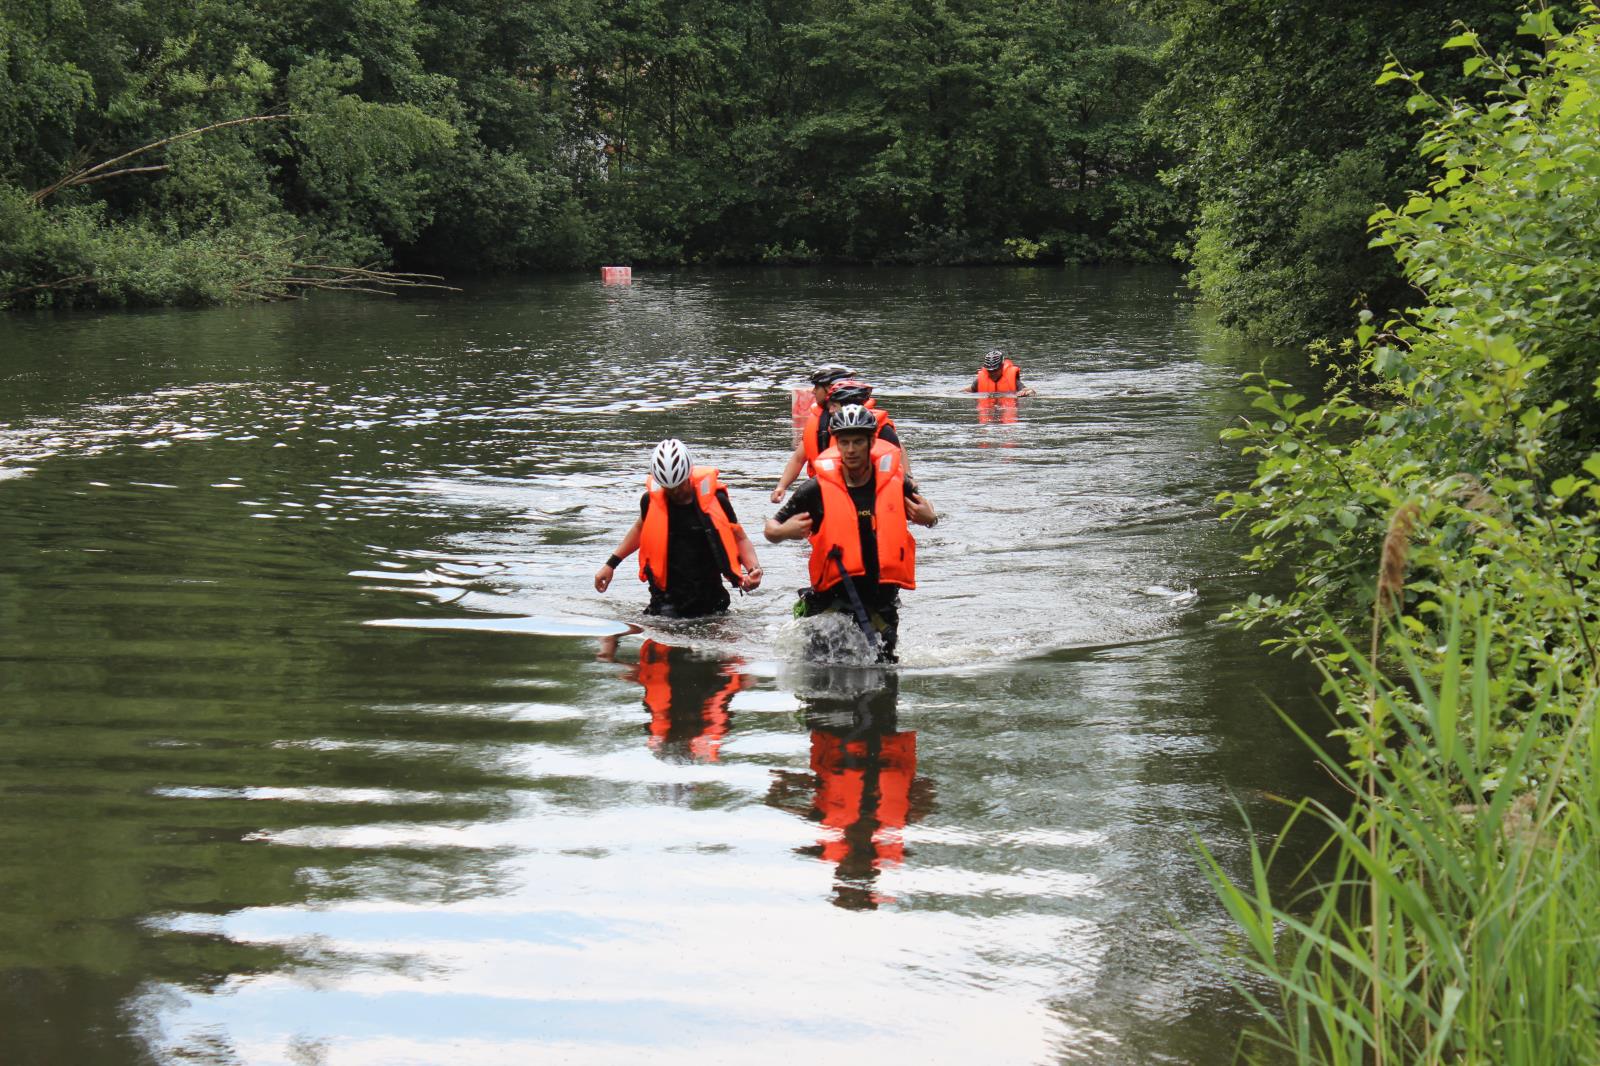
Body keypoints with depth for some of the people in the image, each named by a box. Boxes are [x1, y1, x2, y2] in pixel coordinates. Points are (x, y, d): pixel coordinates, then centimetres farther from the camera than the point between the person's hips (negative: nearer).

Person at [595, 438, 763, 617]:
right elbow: (640, 529, 19)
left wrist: (753, 568, -16)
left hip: (709, 595, 1)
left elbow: (740, 539, 2)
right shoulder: (651, 501, -3)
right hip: (666, 597, -1)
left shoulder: (714, 499, -7)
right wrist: (611, 564, 18)